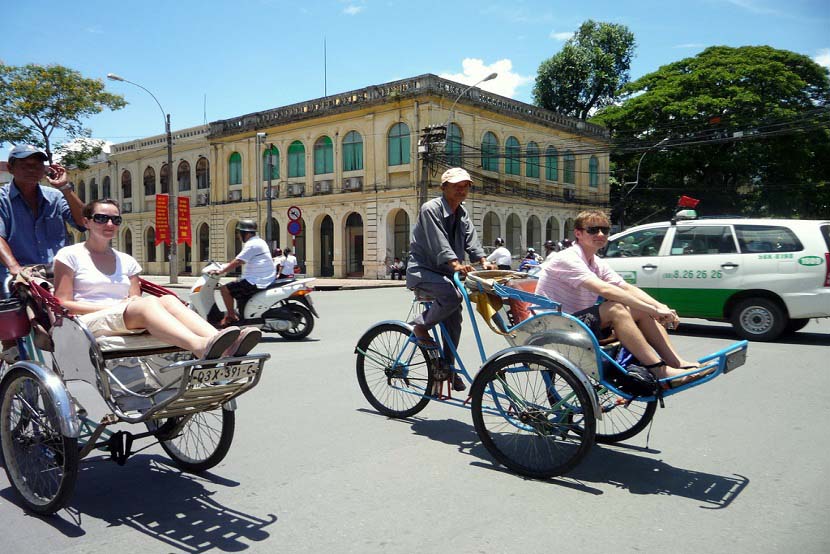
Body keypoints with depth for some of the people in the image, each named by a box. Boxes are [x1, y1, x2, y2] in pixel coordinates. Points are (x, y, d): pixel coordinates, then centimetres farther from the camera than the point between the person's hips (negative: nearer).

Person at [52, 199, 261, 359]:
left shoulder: (126, 261, 22)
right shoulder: (70, 255, 9)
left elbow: (136, 300, 15)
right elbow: (63, 305, 0)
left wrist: (135, 302, -11)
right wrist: (114, 306, -11)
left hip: (129, 323, 4)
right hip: (88, 324, -4)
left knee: (167, 299, -28)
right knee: (148, 303, -35)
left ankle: (225, 346, -55)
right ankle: (201, 347, -66)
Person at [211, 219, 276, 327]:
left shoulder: (252, 244, -14)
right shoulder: (260, 242, 17)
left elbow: (237, 262, -20)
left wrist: (220, 272, -15)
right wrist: (226, 266, 23)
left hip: (256, 282, -11)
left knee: (224, 289, -8)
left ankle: (231, 316, -1)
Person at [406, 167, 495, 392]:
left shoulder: (462, 214, 13)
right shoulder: (431, 209, -14)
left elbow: (471, 239, 2)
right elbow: (439, 242, -27)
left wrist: (482, 260, -17)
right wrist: (455, 263, -41)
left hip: (445, 272, 8)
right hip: (422, 270, -8)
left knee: (454, 322, 5)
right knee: (452, 296, -34)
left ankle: (448, 366, 20)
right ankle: (421, 325, -11)